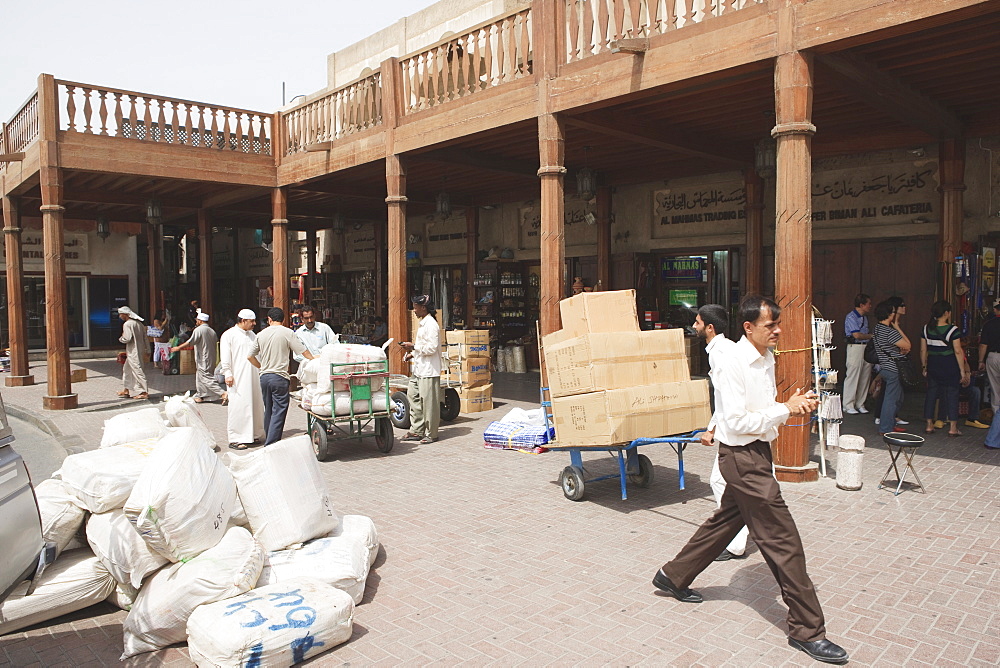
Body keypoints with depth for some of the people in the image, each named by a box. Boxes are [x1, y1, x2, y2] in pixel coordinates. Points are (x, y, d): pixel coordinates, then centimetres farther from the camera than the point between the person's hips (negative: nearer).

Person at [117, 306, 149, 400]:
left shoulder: (127, 324, -15)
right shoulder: (138, 323, 11)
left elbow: (127, 338, -22)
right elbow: (144, 337, 13)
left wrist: (120, 338, -1)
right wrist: (147, 348, 18)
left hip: (133, 351, -9)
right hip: (139, 349, 9)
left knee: (137, 370, -7)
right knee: (127, 369, 20)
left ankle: (144, 392, -6)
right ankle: (126, 390, 27)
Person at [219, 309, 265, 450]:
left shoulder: (252, 335, 18)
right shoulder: (229, 335, -2)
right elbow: (225, 358, -6)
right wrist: (228, 374, -13)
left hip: (253, 377, 7)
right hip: (237, 378, -7)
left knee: (256, 405, 7)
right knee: (238, 406, -8)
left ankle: (254, 435, 18)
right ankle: (235, 439, -3)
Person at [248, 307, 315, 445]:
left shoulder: (261, 334, 7)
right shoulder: (287, 333, -6)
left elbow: (250, 356, 11)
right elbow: (304, 351, -6)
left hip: (264, 377, 6)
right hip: (279, 377, -5)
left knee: (268, 411, 17)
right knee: (278, 412, -4)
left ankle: (269, 441, 26)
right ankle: (271, 445, -9)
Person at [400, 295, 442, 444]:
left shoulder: (430, 324, -14)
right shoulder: (423, 324, 16)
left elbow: (432, 348, -20)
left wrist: (413, 346, -15)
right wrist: (412, 354, 13)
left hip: (428, 370, -10)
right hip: (418, 369, 10)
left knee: (428, 401, -3)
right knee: (413, 397, 11)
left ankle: (431, 434, 7)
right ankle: (416, 431, 19)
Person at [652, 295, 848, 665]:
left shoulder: (766, 359, 9)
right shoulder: (734, 364, -20)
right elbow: (737, 422, -23)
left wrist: (793, 403, 0)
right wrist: (786, 409, -20)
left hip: (757, 452, 10)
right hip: (742, 455, -10)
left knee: (727, 520, 21)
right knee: (783, 540, -4)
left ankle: (673, 576, 37)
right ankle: (806, 630, 10)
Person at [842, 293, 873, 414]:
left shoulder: (865, 317, 16)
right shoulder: (851, 317, -9)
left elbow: (865, 334, 17)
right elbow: (857, 335, -16)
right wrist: (872, 336, -5)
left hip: (866, 347, 8)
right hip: (855, 347, -8)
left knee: (865, 377, 7)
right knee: (852, 377, -6)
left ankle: (860, 404, 15)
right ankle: (848, 405, 0)